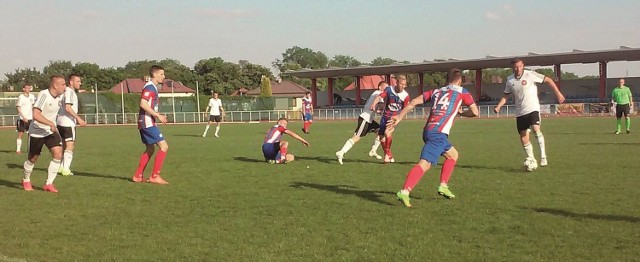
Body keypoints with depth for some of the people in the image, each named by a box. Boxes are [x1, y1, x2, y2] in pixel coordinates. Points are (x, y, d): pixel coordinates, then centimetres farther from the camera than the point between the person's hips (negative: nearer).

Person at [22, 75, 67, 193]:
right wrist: (50, 123, -35)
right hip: (37, 131, -5)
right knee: (33, 159, 10)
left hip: (51, 131, 5)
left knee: (58, 154, -14)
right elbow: (36, 115, -32)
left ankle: (48, 184, -5)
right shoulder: (43, 95, -25)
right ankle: (26, 181, 38)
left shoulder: (60, 96, -2)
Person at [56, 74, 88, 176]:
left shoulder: (66, 91, 18)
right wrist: (78, 118, -24)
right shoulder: (69, 92, -14)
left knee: (65, 146, 17)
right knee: (70, 146, -7)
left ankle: (61, 167, 21)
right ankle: (66, 169, -10)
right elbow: (67, 107, -24)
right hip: (68, 123, -10)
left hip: (60, 122, 10)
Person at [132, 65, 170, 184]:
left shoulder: (153, 87, 18)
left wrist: (158, 116, 12)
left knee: (150, 149, 18)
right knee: (164, 146, -11)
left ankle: (138, 176, 21)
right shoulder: (150, 87, -13)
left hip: (147, 123, 10)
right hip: (148, 123, -10)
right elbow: (143, 104, -24)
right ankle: (155, 176, -9)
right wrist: (158, 115, -22)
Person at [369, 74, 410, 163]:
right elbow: (380, 96, -21)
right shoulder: (389, 89, -9)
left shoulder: (406, 96, -11)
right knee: (381, 138, 7)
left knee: (387, 133, -28)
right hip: (385, 116, 3)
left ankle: (387, 154, -10)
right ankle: (390, 156, 27)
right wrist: (373, 104, -39)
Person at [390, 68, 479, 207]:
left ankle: (443, 186, 19)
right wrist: (461, 113, 29)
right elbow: (475, 112, 10)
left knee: (453, 155, 26)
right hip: (438, 133, -7)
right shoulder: (461, 92, 11)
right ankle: (404, 192, -35)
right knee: (425, 163, -18)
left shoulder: (436, 91, 23)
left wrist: (399, 117, 12)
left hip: (428, 130, 7)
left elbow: (414, 102, 13)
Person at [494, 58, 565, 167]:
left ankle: (543, 156, -18)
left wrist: (558, 93, -6)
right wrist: (498, 107, 2)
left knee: (536, 129, -27)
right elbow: (506, 95, 16)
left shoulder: (530, 75, -9)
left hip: (532, 108, -5)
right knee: (523, 138, 6)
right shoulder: (510, 80, 5)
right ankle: (531, 159, 23)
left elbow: (548, 80, -3)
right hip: (520, 112, 5)